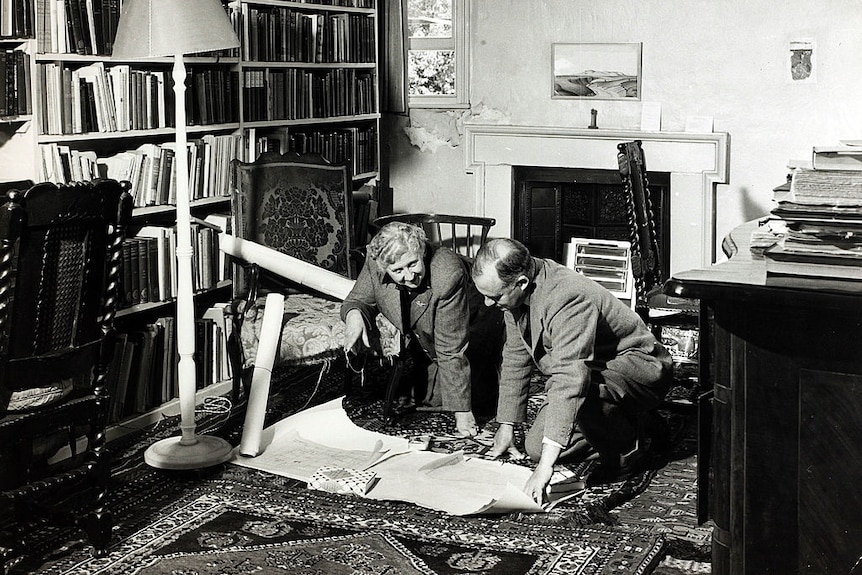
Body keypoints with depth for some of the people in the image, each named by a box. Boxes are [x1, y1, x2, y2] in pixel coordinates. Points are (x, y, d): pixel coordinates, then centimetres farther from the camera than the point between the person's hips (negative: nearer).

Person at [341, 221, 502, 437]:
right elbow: (360, 299, -6)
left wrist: (462, 411, -30)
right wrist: (354, 313, -33)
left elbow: (452, 351, -35)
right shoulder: (375, 263, -26)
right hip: (424, 344, 5)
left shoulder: (448, 274, -40)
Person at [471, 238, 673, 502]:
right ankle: (621, 427, 16)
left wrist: (545, 466, -50)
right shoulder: (515, 293, -8)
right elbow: (515, 356, 5)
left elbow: (569, 378, -45)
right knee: (535, 447, -2)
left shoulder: (567, 297, -36)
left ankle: (627, 449, -10)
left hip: (640, 369, -9)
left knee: (581, 382, -39)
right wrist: (506, 428, 4)